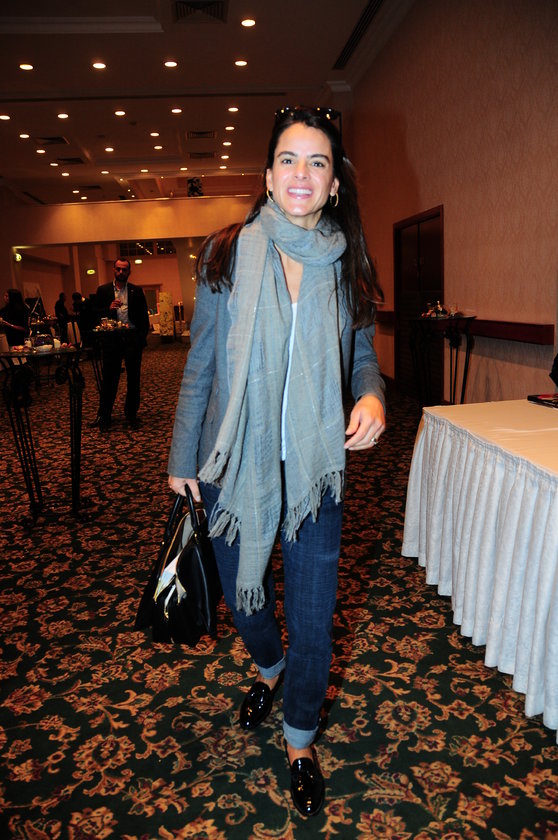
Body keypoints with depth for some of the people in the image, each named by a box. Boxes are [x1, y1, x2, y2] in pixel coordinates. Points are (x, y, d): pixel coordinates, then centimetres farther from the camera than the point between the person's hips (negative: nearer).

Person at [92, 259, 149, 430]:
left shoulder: (137, 291, 8)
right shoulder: (103, 290, 8)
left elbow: (144, 316, 6)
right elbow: (95, 313, 5)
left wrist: (142, 337, -4)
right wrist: (108, 309, -13)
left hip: (132, 337, 1)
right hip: (112, 338, 0)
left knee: (133, 377, 6)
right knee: (109, 377, 3)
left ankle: (131, 414, 18)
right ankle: (104, 416, 12)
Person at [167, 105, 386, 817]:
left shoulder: (346, 265, 1)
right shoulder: (228, 255, -3)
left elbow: (362, 352, 9)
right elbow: (200, 362, 1)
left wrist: (372, 395, -15)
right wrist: (182, 456, 4)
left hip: (314, 467, 1)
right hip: (233, 461, 0)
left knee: (313, 611, 10)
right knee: (241, 589, 19)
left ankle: (300, 740, 38)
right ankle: (269, 668, 55)